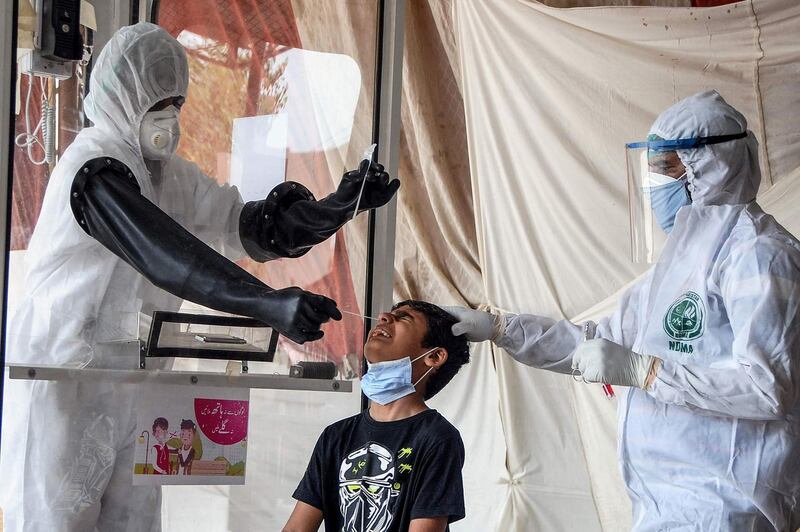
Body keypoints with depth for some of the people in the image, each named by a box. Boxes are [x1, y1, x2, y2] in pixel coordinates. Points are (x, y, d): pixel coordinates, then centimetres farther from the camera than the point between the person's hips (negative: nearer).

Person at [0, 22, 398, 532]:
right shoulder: (93, 170, -18)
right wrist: (269, 304, -42)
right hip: (65, 373, -8)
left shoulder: (172, 174, 11)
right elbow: (167, 254, -32)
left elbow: (256, 228, 6)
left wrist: (343, 204, -10)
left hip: (131, 382, 8)